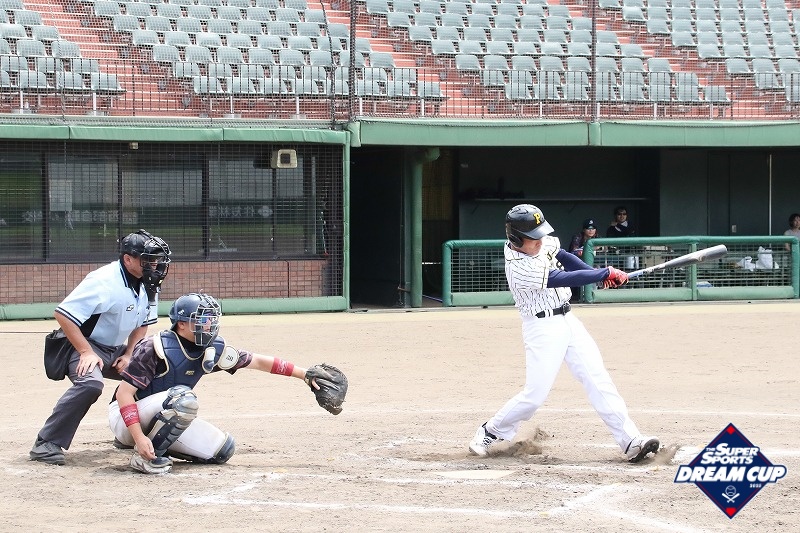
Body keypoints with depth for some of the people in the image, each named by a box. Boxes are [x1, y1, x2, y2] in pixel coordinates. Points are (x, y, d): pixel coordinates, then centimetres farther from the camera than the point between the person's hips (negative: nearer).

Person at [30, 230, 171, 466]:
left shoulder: (148, 286, 0)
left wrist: (128, 354, 0)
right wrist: (86, 352, -28)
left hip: (117, 350, 9)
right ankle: (46, 444, -30)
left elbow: (143, 323, 15)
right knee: (90, 383, -35)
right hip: (84, 345, -9)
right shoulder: (104, 281, -26)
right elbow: (62, 314, -28)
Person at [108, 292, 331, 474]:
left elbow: (257, 361, 5)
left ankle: (158, 439, 12)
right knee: (183, 398, -33)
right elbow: (124, 393, -25)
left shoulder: (213, 350, -5)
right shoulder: (155, 348, -25)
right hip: (126, 418, -8)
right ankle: (144, 456, -19)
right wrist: (139, 438, -34)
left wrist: (304, 374, 4)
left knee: (222, 450, -1)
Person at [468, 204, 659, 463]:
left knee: (599, 381, -2)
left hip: (567, 321, 8)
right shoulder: (519, 268, -25)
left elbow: (562, 256, 16)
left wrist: (599, 273, 5)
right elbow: (567, 279, -24)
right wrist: (607, 273, -16)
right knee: (535, 394, -9)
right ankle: (490, 433, 15)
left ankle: (630, 441, -8)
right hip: (543, 328, -8)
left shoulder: (541, 244, -1)